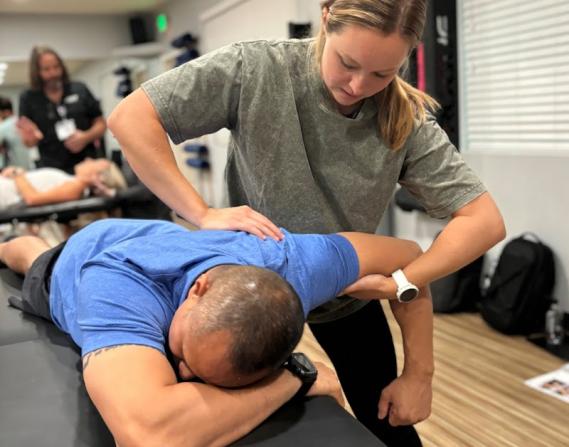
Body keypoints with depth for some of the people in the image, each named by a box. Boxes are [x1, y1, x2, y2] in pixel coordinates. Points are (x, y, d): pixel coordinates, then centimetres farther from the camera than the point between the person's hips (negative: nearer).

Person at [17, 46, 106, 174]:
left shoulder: (80, 90, 6)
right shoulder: (28, 99, 4)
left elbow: (101, 124, 10)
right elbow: (29, 143, 5)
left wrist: (86, 137, -10)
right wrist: (31, 138, -18)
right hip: (52, 171, -1)